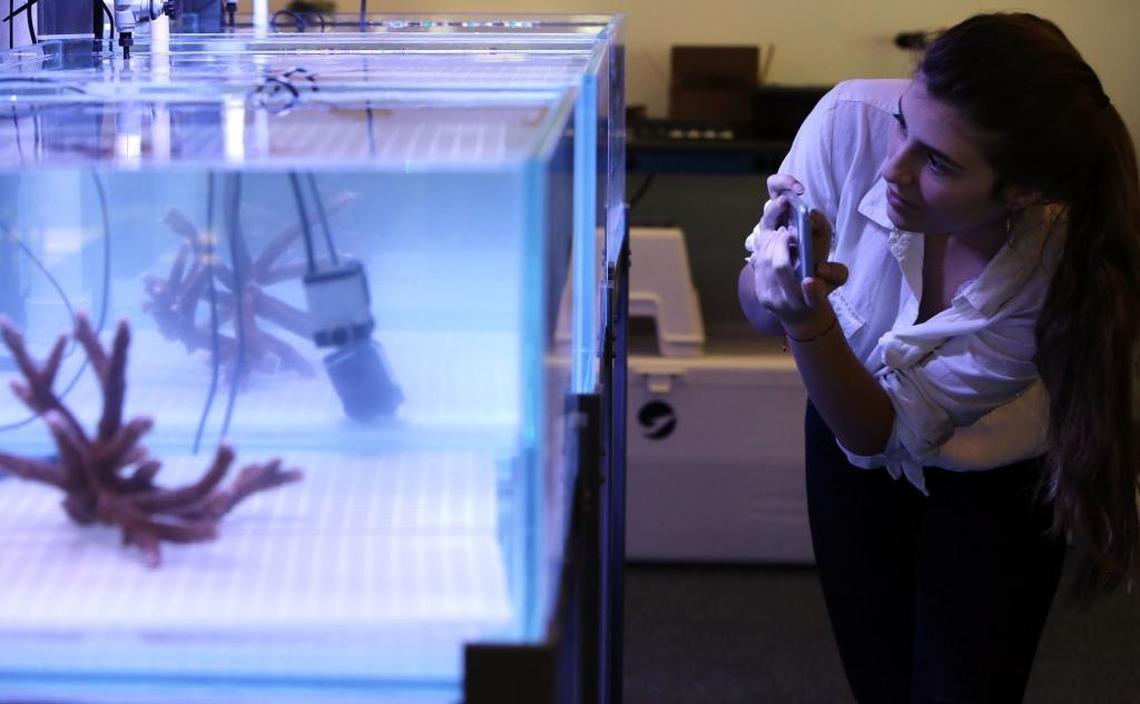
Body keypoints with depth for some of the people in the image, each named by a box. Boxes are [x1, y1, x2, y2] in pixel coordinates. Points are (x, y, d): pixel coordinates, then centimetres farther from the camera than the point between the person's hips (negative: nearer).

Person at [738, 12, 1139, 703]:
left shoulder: (1066, 269, -37)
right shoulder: (851, 122, -33)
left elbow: (882, 432, -28)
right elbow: (756, 303, -16)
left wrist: (811, 322, -46)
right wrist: (771, 286, -40)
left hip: (994, 481, -2)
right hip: (848, 440, 2)